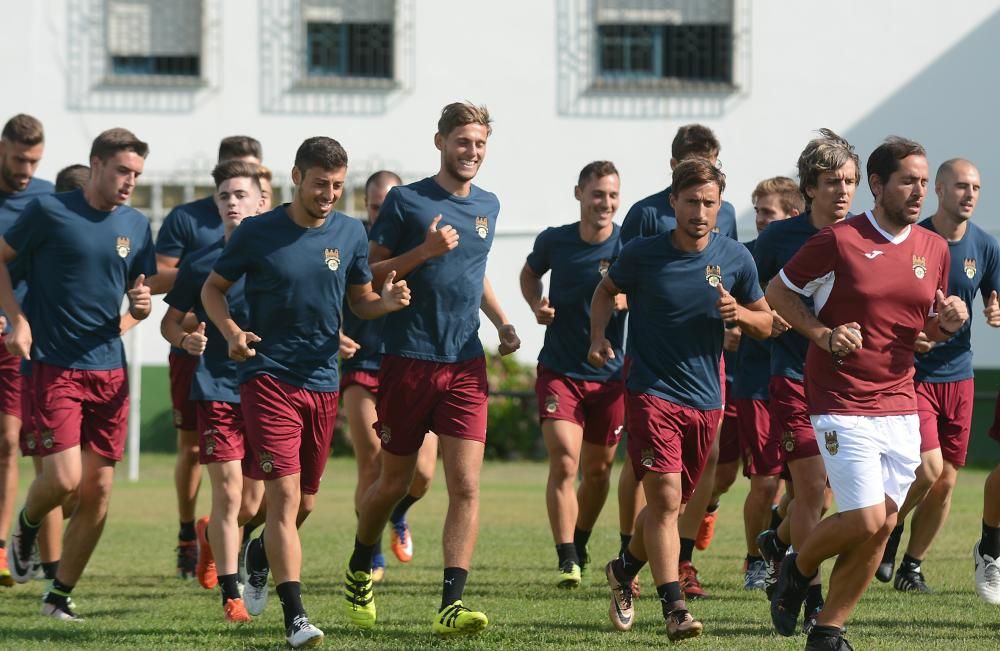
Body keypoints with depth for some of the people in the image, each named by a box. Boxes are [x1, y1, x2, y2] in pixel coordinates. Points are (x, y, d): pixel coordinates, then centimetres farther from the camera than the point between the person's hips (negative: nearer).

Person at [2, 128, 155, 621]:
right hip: (56, 369, -5)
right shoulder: (49, 212, -7)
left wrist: (141, 303, -7)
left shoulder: (136, 225, 8)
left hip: (109, 369, 5)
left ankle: (60, 595, 14)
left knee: (98, 489, 1)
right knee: (64, 478, -16)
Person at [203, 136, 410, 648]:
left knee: (305, 503, 14)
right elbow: (213, 288, 6)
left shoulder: (350, 233, 4)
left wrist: (387, 302, -9)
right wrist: (232, 332, -13)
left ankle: (261, 556, 47)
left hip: (323, 381, 5)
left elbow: (360, 301, 15)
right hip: (268, 377, -5)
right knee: (285, 495, -15)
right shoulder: (257, 233, -6)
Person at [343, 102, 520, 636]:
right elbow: (367, 275, -6)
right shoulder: (406, 201, -5)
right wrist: (424, 252, -19)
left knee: (466, 486, -10)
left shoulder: (487, 206, 11)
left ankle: (450, 606, -13)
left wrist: (502, 323, 14)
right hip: (408, 362, -3)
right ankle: (359, 572, 35)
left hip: (466, 366, 3)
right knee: (394, 482, 8)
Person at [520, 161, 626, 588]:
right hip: (559, 372, -1)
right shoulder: (554, 241, -2)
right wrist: (537, 305, -1)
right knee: (564, 463, -15)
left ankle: (580, 543, 37)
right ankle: (567, 561, -15)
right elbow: (530, 272, 19)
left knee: (598, 470, 12)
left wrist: (626, 300, -27)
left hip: (609, 375, 1)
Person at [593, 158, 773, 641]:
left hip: (705, 398, 4)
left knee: (671, 504, 14)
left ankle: (625, 570, 40)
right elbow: (607, 289, 14)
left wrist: (740, 313, -11)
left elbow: (766, 324, 11)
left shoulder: (734, 258, 0)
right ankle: (674, 608, -18)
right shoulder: (643, 253, -6)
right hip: (652, 392, -4)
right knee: (665, 496, -17)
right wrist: (598, 337, -3)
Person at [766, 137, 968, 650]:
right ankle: (798, 569, 17)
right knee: (866, 519, -13)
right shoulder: (839, 241, -9)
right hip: (843, 407, -6)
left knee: (883, 524, 3)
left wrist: (947, 323, -4)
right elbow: (778, 292, 1)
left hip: (900, 406, 6)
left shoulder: (934, 249, 8)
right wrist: (823, 334, -13)